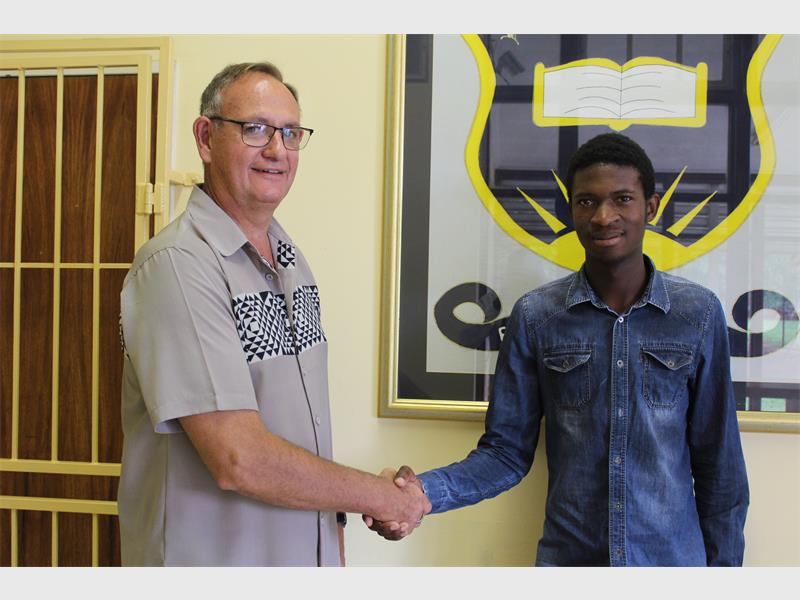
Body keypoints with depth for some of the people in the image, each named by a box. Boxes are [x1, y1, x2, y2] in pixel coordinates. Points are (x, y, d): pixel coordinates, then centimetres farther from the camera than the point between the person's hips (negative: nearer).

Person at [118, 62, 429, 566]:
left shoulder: (291, 260, 6)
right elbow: (239, 461, -26)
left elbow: (303, 424, 10)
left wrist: (334, 532, 4)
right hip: (210, 558, -7)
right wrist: (380, 497, -16)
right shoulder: (178, 265, -21)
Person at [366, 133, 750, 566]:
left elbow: (718, 461, 1)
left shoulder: (699, 313, -4)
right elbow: (507, 451, -3)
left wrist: (723, 563, 2)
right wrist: (426, 491, -19)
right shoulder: (535, 316, -4)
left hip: (674, 556, 0)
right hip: (565, 556, 0)